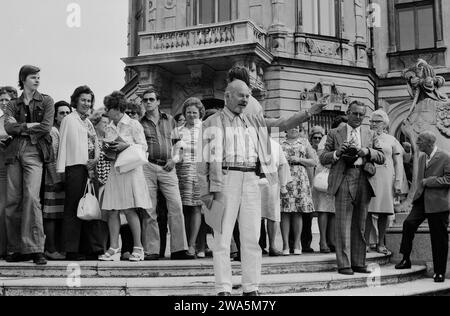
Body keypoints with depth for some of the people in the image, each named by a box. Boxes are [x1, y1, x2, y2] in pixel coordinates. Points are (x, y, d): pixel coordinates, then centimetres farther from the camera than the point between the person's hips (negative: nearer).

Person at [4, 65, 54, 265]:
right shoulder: (13, 105, 19)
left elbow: (46, 127, -3)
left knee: (31, 197, -17)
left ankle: (36, 249, -16)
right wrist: (30, 126, -6)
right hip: (14, 153, 3)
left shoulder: (46, 102, 12)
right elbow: (9, 128, 1)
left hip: (34, 152, -3)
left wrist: (20, 127, 1)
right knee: (13, 200, -1)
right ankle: (18, 249, 7)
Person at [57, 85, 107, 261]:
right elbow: (63, 143, -4)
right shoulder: (69, 119, 3)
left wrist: (96, 158, 7)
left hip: (91, 168, 7)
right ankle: (71, 250, -3)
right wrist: (61, 168, -11)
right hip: (76, 167, -7)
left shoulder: (89, 122, 23)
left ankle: (90, 248, 10)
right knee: (73, 208, -6)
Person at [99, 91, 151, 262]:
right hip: (114, 170, 6)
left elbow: (143, 146, -3)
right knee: (112, 211, -1)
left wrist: (126, 146, -16)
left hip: (130, 169, -5)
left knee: (129, 210, -8)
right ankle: (114, 249, 2)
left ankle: (138, 248, 1)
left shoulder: (133, 124, 0)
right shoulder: (109, 128, 17)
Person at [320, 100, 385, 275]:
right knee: (343, 224, -7)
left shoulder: (370, 135, 20)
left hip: (364, 182, 3)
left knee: (360, 225, 6)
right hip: (343, 180, -3)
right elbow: (323, 159, 8)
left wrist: (368, 151, -5)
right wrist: (337, 153, -10)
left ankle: (359, 263, 12)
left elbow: (382, 157, 14)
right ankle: (344, 264, -4)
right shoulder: (334, 133, 12)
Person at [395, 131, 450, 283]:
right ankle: (406, 259, -2)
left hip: (437, 203, -6)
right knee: (409, 223, -14)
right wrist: (420, 188, 12)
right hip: (421, 200, 6)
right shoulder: (422, 157, 13)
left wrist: (428, 181, -17)